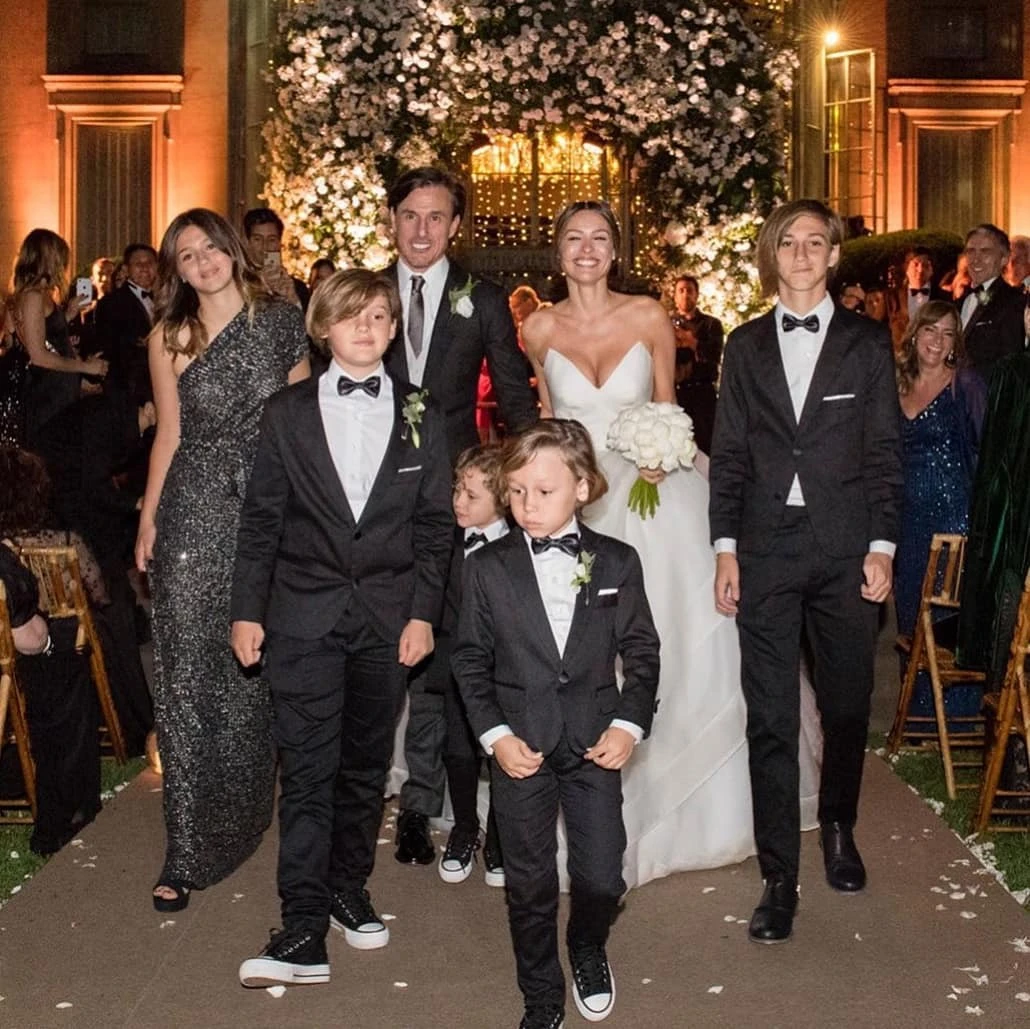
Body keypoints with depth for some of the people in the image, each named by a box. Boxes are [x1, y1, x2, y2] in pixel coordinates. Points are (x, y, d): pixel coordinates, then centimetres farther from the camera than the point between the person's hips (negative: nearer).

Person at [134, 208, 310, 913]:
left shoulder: (282, 322, 4)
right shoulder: (171, 338, 2)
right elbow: (170, 433, 5)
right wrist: (148, 518, 1)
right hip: (196, 515, -1)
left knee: (258, 673, 11)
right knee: (190, 677, -1)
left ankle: (244, 817, 32)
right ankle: (191, 848, 6)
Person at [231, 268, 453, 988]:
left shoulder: (421, 416, 6)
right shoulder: (288, 414, 4)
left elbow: (435, 523, 4)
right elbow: (262, 520, 4)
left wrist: (424, 613, -2)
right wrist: (248, 610, 0)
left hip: (388, 619, 1)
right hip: (305, 616, -1)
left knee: (367, 765, 11)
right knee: (307, 770, -4)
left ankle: (349, 889, 29)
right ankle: (304, 932, -3)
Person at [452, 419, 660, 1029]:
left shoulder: (617, 562, 0)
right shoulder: (488, 568, -2)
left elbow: (641, 651, 4)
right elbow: (471, 659, 2)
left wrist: (630, 724, -7)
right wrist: (494, 735, -8)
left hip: (596, 742, 0)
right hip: (520, 744, 0)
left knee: (602, 879, 2)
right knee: (530, 884, 8)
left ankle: (588, 951, 35)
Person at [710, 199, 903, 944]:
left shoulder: (868, 342, 4)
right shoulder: (746, 346, 9)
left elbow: (885, 453, 2)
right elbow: (730, 455, 7)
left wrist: (882, 546, -6)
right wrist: (725, 548, 0)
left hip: (846, 548, 0)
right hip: (767, 549, 1)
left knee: (847, 704, 12)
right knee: (771, 718, 0)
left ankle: (839, 828, 37)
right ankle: (780, 877, 7)